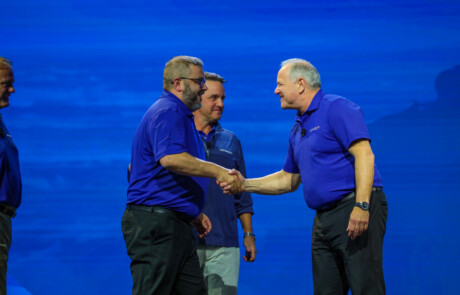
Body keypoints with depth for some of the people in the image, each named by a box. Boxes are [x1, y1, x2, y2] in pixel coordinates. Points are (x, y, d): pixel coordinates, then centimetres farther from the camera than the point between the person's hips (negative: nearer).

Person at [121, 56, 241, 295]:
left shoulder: (179, 115, 24)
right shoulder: (167, 112, -10)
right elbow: (170, 158, -29)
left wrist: (193, 214, 25)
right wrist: (219, 172, -25)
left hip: (176, 226, 11)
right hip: (155, 223, -11)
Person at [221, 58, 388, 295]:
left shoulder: (337, 109, -6)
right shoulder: (298, 129, 21)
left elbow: (364, 155, -16)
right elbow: (288, 180, 29)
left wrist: (361, 206, -25)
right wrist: (245, 184, 18)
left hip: (355, 209, -9)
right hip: (324, 219, 9)